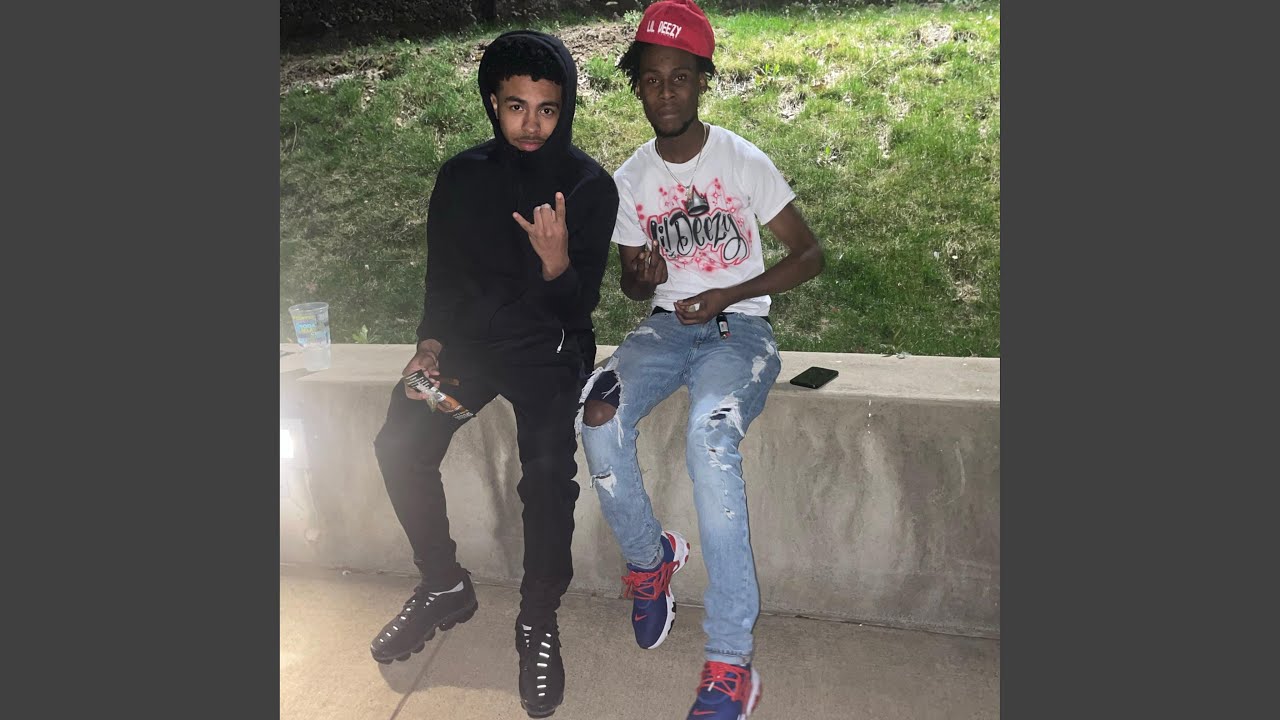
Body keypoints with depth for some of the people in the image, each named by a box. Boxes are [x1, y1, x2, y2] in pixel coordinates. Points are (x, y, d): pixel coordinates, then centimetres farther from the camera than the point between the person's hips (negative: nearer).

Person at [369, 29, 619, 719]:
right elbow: (442, 276, 10)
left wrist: (557, 265, -32)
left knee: (547, 469, -28)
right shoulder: (460, 175, 1)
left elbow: (579, 306, -11)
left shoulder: (589, 185, -9)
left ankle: (538, 618, -4)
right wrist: (430, 343, -5)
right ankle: (445, 586, 9)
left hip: (549, 345, -4)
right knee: (399, 445, -15)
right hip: (469, 336, 4)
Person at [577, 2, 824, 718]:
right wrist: (645, 275, -9)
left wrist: (728, 294, -14)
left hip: (739, 325, -4)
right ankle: (650, 557, 1)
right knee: (599, 415, -28)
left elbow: (811, 253, -1)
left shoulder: (744, 161, -2)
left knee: (709, 434, -35)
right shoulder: (630, 180, 9)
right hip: (667, 323, 4)